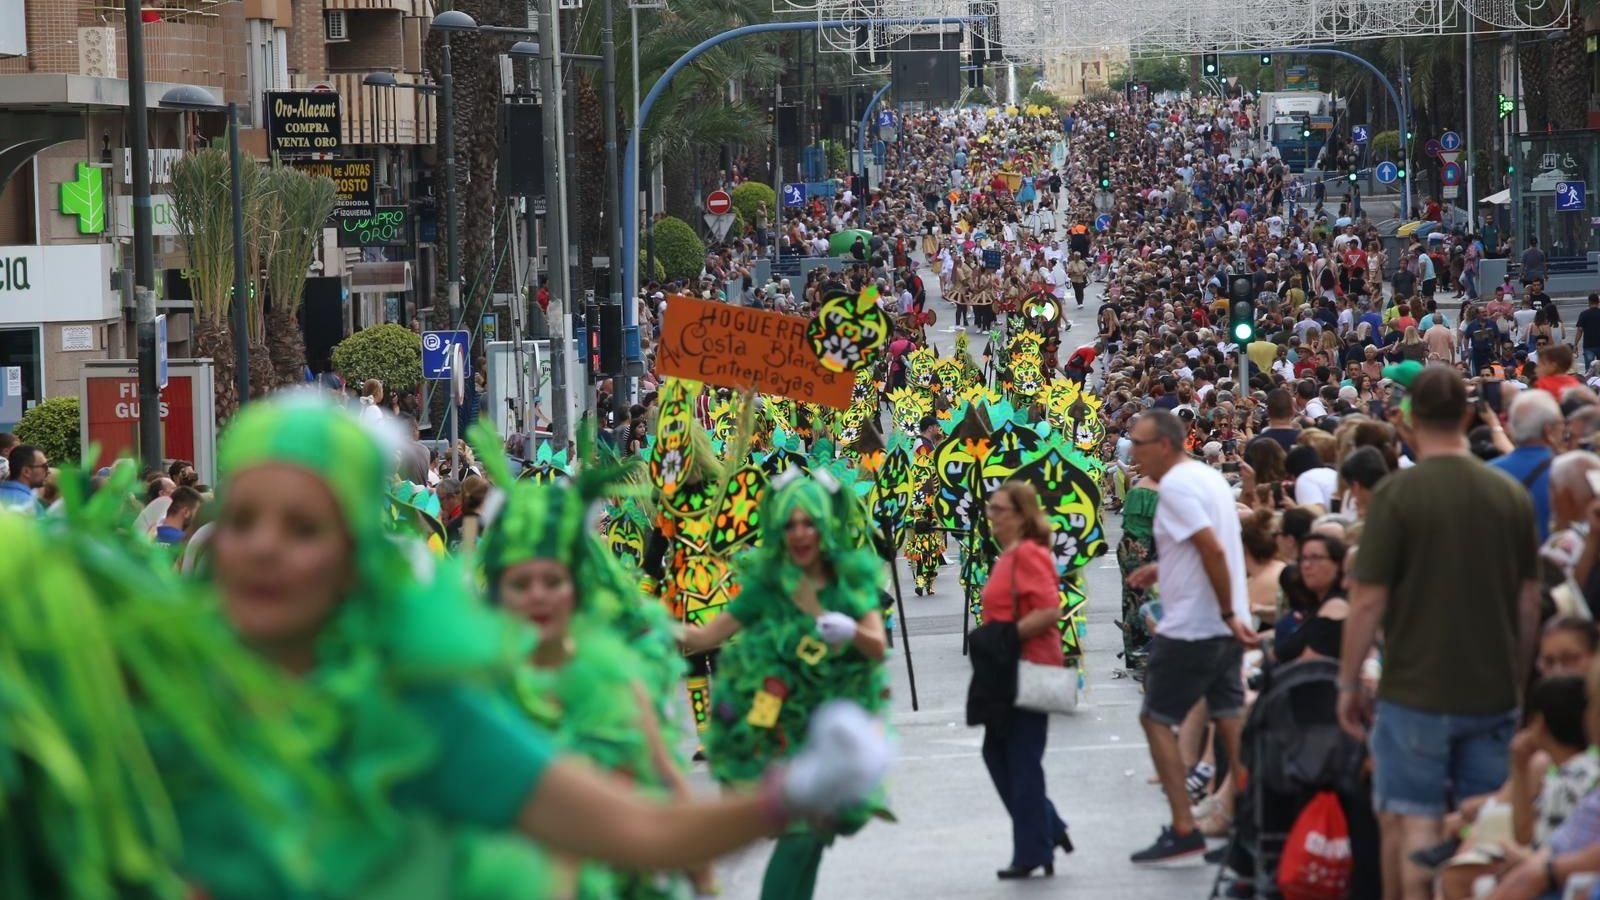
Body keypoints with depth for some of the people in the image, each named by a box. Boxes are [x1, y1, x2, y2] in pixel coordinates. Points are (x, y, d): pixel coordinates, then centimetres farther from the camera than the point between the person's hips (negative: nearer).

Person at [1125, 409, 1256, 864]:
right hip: (1226, 626, 9)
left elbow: (1213, 550, -24)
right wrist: (1163, 568, 18)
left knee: (1156, 719, 1)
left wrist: (1228, 613, -21)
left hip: (1189, 628, -9)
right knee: (1230, 717, 10)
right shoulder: (1209, 476, 13)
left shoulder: (1176, 486, -16)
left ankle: (1183, 830, -3)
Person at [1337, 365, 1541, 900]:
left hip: (1416, 691, -4)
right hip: (1493, 693, 4)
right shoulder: (1512, 496, 3)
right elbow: (1529, 602, 8)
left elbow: (1368, 601, -12)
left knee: (1412, 822, 1)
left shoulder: (1397, 494, -11)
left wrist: (1348, 682, -1)